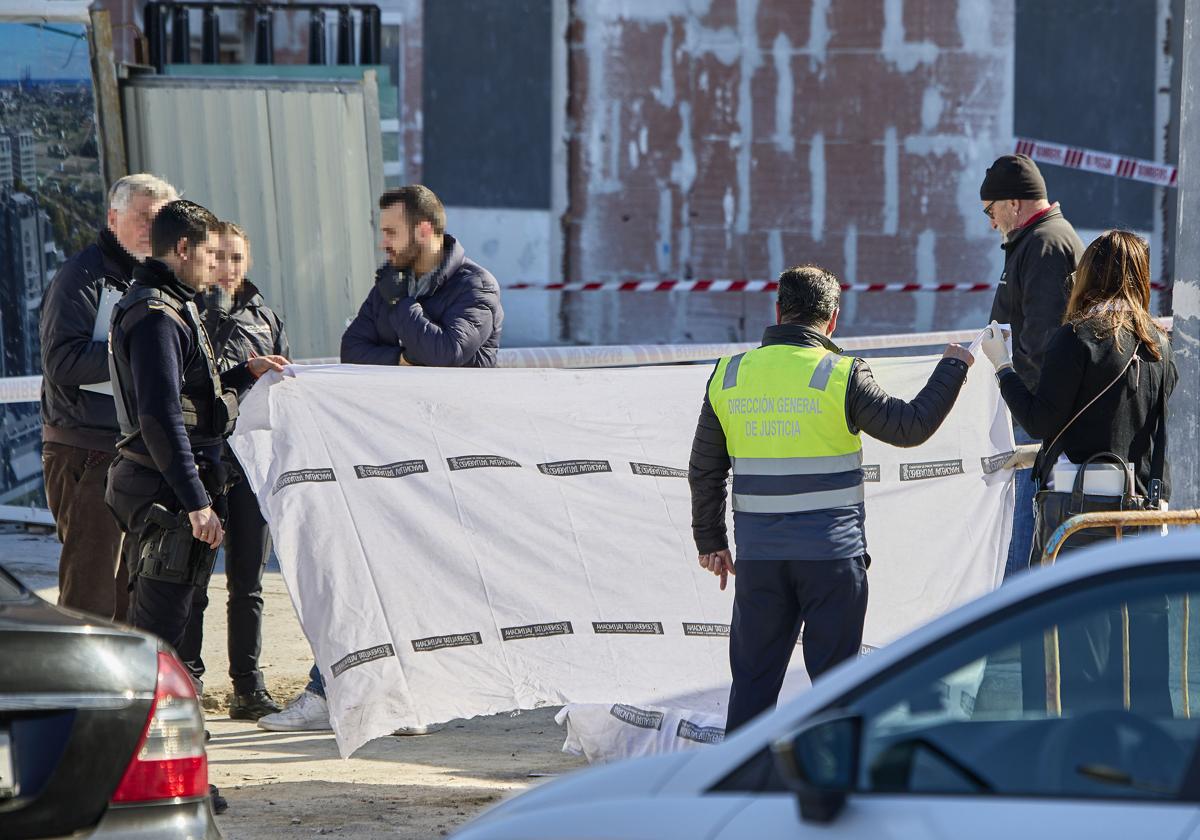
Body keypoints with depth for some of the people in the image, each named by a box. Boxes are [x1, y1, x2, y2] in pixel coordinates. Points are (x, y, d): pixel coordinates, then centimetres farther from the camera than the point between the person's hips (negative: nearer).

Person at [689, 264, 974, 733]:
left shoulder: (729, 376, 3)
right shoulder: (841, 376, -10)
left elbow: (704, 471, 9)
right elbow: (910, 426, -3)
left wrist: (710, 541, 20)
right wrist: (952, 368, 11)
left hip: (758, 555, 3)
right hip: (832, 554, -3)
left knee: (754, 675, 10)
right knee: (835, 673, 5)